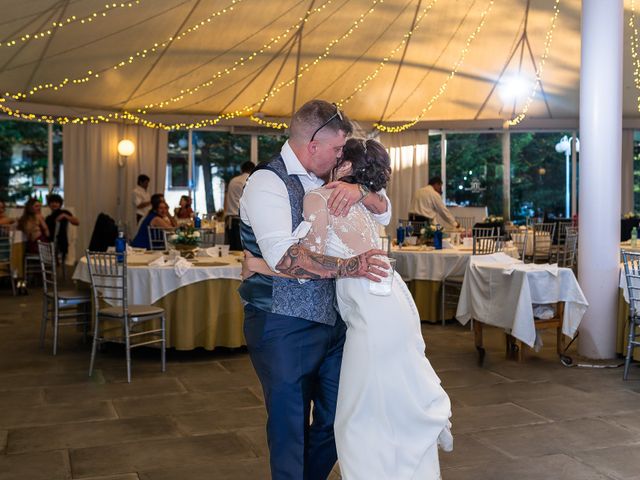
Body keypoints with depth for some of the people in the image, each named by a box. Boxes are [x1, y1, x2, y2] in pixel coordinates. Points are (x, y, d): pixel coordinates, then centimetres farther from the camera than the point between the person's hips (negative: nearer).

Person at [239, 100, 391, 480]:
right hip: (284, 326, -8)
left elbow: (385, 213, 13)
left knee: (336, 422, 17)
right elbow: (282, 255, -26)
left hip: (331, 320, 8)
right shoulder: (268, 182, -13)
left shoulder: (324, 182, 10)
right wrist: (347, 267, -25)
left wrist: (358, 191, -8)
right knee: (290, 429, 5)